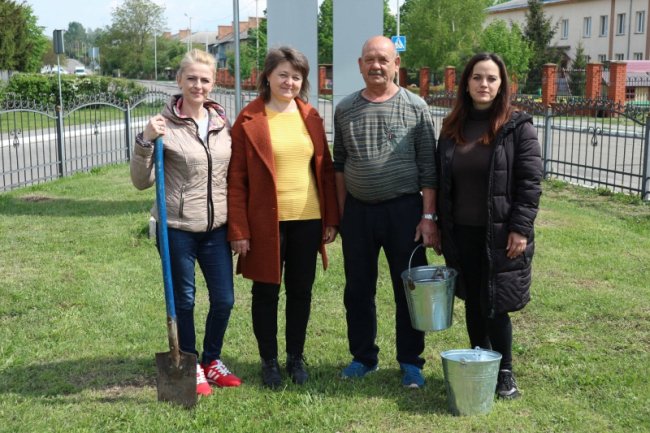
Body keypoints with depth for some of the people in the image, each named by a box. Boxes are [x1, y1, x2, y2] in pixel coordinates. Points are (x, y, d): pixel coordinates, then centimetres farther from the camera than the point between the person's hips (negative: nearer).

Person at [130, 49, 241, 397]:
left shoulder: (222, 122, 5)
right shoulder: (164, 125, -9)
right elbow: (142, 182, -9)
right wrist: (145, 142, -23)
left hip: (216, 227, 4)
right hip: (177, 228, -4)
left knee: (224, 299, 9)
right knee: (184, 300, 9)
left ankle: (212, 360, 32)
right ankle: (190, 367, 27)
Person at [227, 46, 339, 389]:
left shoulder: (310, 117, 7)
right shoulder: (248, 120, -5)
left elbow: (325, 170, 10)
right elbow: (236, 180, -6)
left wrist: (331, 219, 6)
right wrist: (238, 230, -10)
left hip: (308, 219, 4)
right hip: (265, 221, -3)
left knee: (301, 291, 11)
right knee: (266, 291, 8)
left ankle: (296, 357, 27)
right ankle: (269, 361, 23)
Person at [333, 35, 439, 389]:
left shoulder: (415, 108, -3)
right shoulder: (345, 110, 6)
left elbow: (428, 167, -3)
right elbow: (339, 164, 11)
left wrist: (428, 216, -9)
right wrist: (341, 212, 7)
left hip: (403, 209, -3)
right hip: (357, 211, 3)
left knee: (408, 289, 5)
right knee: (358, 290, 11)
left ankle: (410, 362, 19)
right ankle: (363, 357, 27)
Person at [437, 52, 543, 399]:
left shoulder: (518, 127, -5)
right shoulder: (452, 127, 8)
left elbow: (531, 183, -8)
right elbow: (442, 182, 12)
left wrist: (520, 229, -14)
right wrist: (441, 228, 8)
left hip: (499, 234, -4)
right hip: (462, 233, 4)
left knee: (495, 305, -1)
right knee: (473, 304, 13)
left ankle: (505, 372, 17)